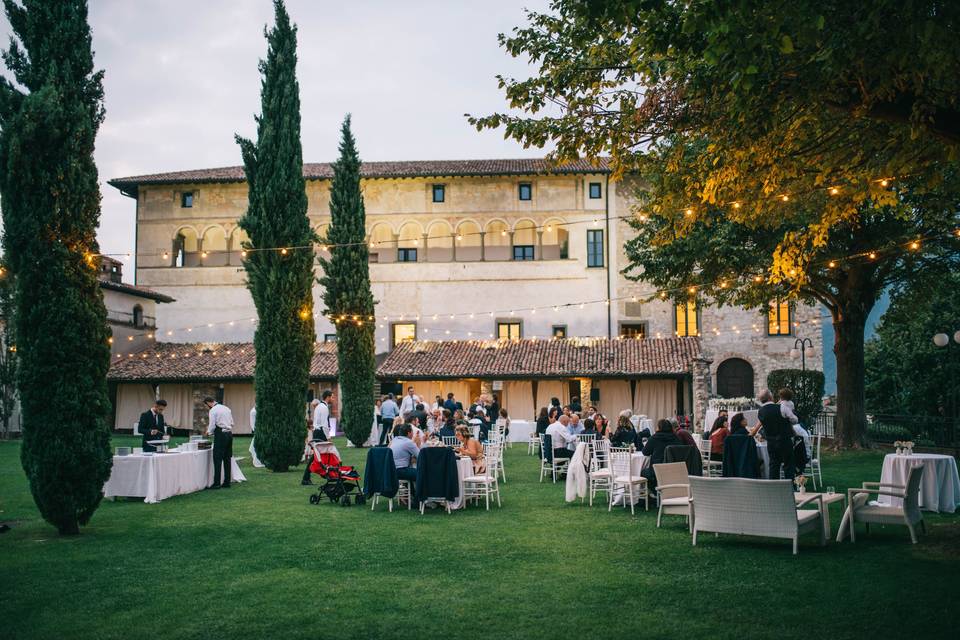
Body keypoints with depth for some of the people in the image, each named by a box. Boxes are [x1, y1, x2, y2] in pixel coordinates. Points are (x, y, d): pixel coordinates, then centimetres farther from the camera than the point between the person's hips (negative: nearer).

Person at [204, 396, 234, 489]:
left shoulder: (213, 410, -7)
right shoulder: (227, 408, 16)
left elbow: (212, 425, -10)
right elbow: (232, 423, 17)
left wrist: (209, 432, 8)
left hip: (220, 435, -8)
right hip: (229, 433, 8)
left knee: (218, 459, -5)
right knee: (227, 459, 10)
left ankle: (217, 483, -6)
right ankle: (227, 482, 12)